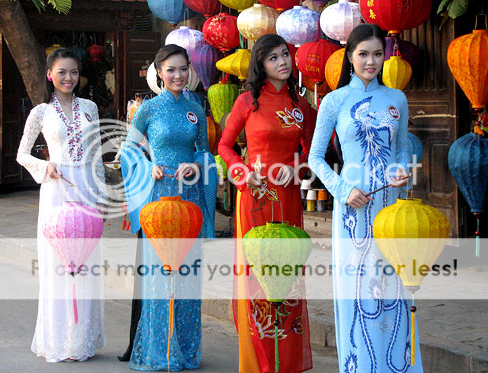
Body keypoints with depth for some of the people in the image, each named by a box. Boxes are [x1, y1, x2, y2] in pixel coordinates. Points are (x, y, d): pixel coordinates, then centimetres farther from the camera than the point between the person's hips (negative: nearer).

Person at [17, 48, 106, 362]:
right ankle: (59, 342, 8)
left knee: (86, 261, 5)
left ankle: (84, 340, 14)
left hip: (87, 188, 3)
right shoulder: (41, 112, 2)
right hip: (57, 190, -3)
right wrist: (45, 166, -11)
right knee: (57, 262, -1)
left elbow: (97, 155, 13)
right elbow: (22, 155, 8)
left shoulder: (89, 108, 10)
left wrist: (101, 195, 9)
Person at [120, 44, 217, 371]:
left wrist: (196, 165, -5)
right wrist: (149, 168, -9)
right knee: (158, 267, -4)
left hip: (190, 194, 3)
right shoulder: (149, 109, 0)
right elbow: (130, 147, 7)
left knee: (187, 267, 4)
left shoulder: (196, 111, 8)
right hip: (159, 193, -3)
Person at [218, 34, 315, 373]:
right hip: (255, 195, -3)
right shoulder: (249, 101, 0)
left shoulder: (300, 104, 10)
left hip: (288, 196, 3)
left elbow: (310, 150, 17)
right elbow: (224, 145, 7)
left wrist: (295, 166, -3)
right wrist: (243, 171, -9)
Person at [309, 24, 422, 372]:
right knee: (356, 283, -1)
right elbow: (315, 158, 3)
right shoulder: (335, 101, 1)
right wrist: (342, 190, -10)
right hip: (354, 205, -3)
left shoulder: (396, 99, 9)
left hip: (390, 203, 3)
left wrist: (402, 172, -4)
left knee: (393, 284, 5)